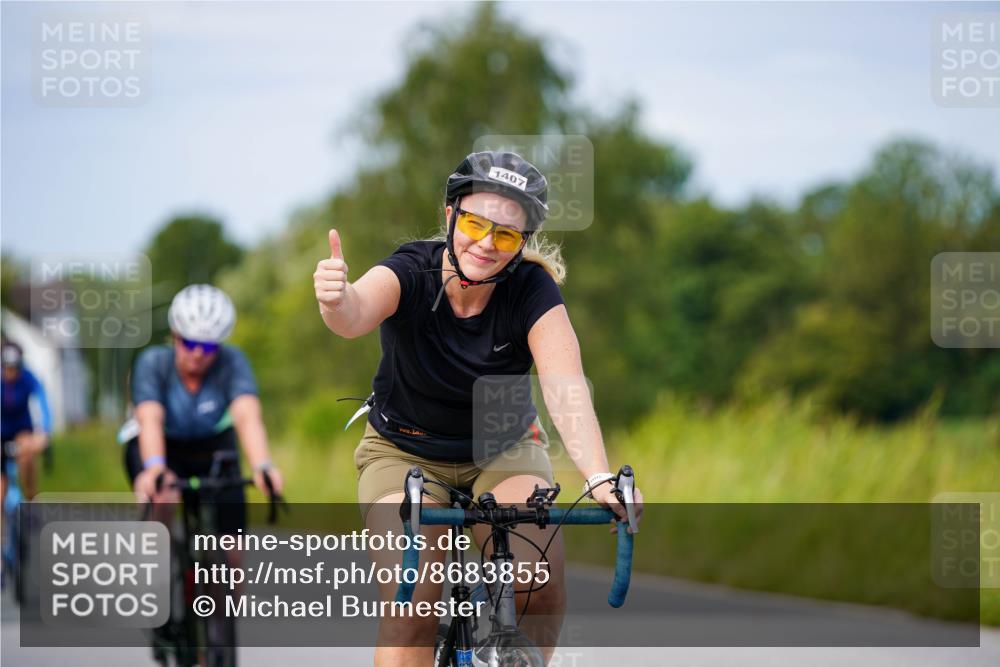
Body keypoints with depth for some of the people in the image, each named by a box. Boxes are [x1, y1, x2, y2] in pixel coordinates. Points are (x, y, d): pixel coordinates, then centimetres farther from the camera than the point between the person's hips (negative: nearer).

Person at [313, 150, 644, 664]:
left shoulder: (533, 291, -21)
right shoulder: (411, 273, -22)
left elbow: (565, 385, -35)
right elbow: (356, 315, -44)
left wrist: (599, 478, -51)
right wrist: (337, 299, -70)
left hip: (503, 452, 1)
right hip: (405, 453, -1)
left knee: (540, 582, -25)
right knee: (409, 603, -21)